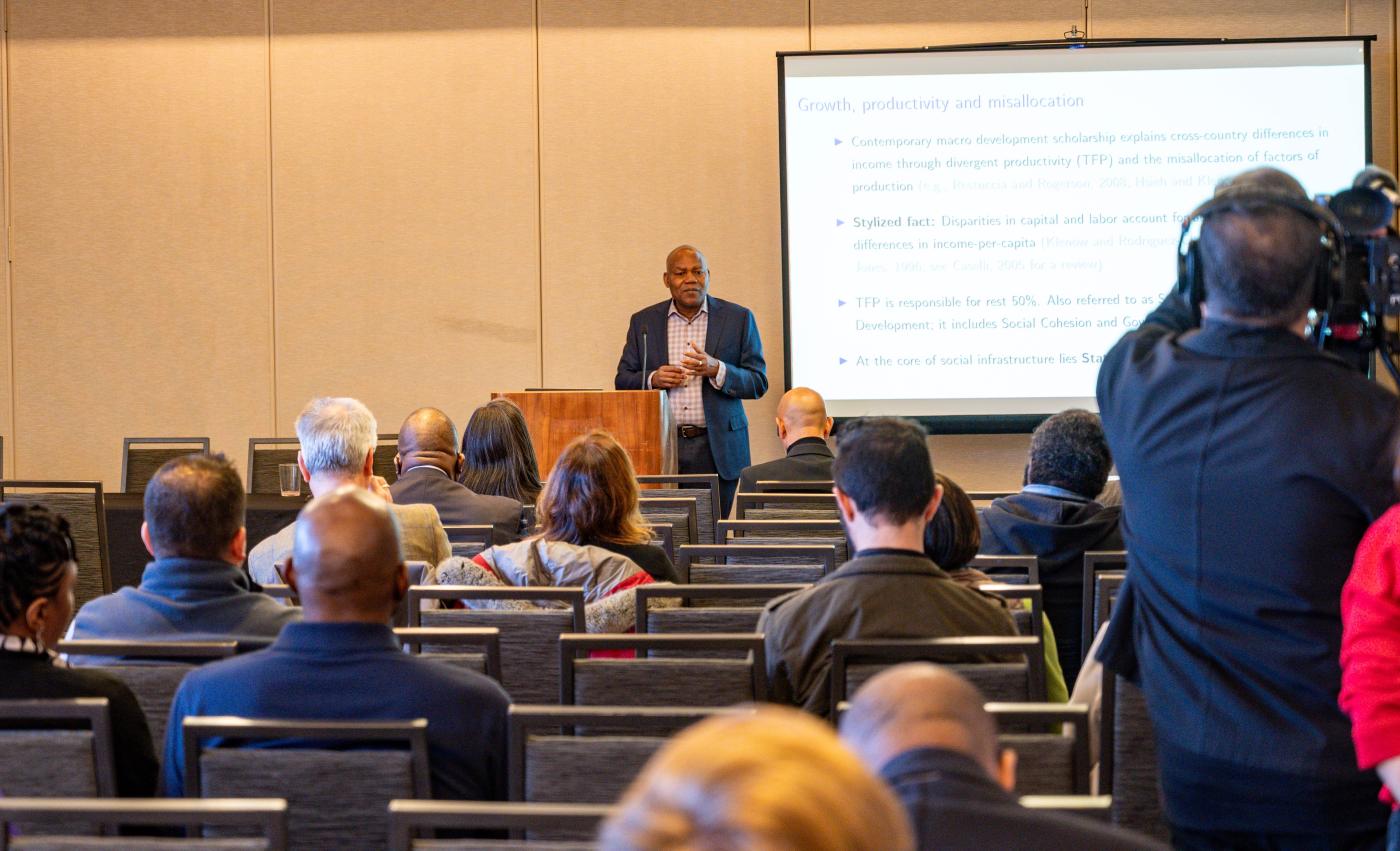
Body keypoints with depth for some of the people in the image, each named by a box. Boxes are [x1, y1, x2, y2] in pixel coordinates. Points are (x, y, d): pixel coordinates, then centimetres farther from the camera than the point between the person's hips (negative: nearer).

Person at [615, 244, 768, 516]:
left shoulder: (738, 318, 5)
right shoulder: (644, 321, 10)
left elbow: (758, 383, 2)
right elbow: (622, 381, 12)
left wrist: (715, 370, -16)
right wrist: (652, 379, -9)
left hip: (716, 449, -1)